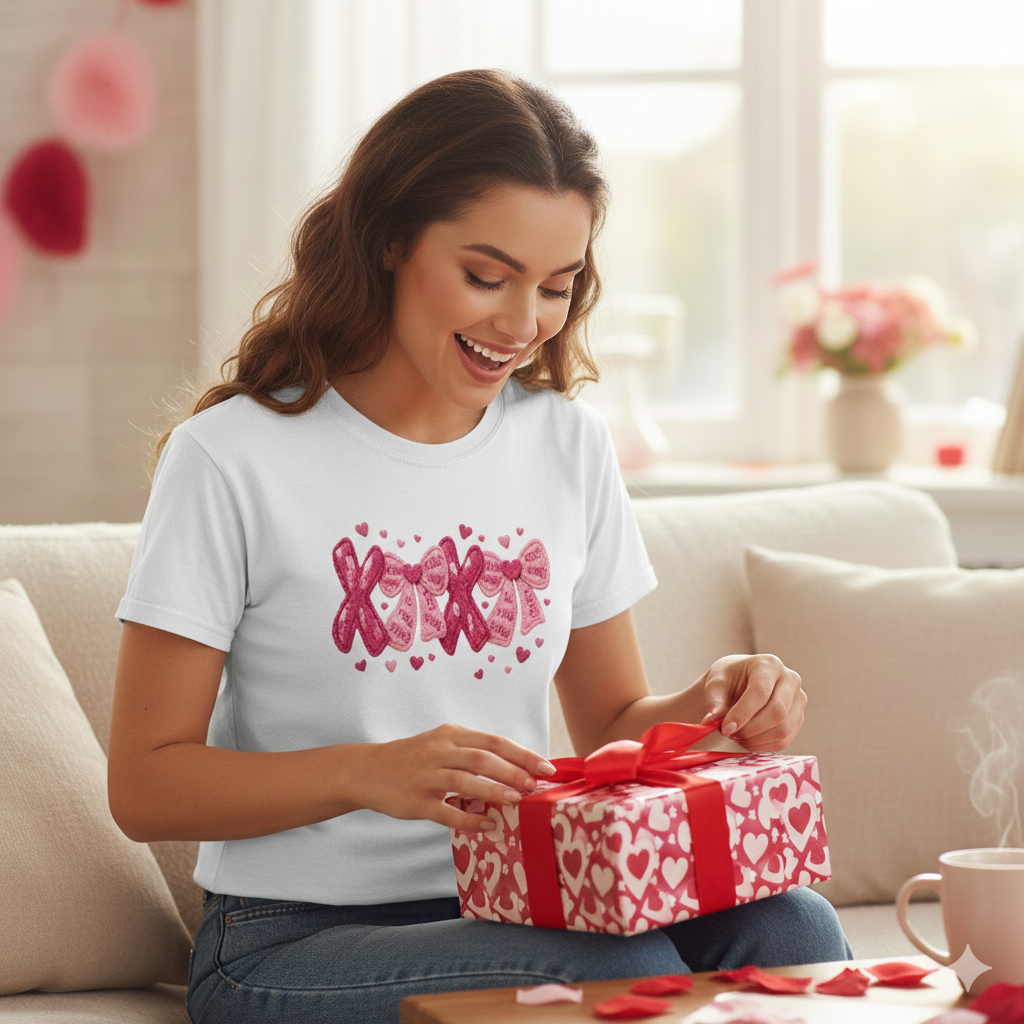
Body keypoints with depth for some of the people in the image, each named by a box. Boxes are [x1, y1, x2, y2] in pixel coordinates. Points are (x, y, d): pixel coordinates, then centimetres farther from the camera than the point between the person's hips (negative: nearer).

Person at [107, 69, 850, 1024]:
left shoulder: (569, 444, 9)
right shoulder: (231, 460, -8)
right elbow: (144, 784, -7)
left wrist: (706, 710, -7)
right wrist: (369, 773, -23)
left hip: (519, 909, 5)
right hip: (295, 940, -5)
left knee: (787, 928, -24)